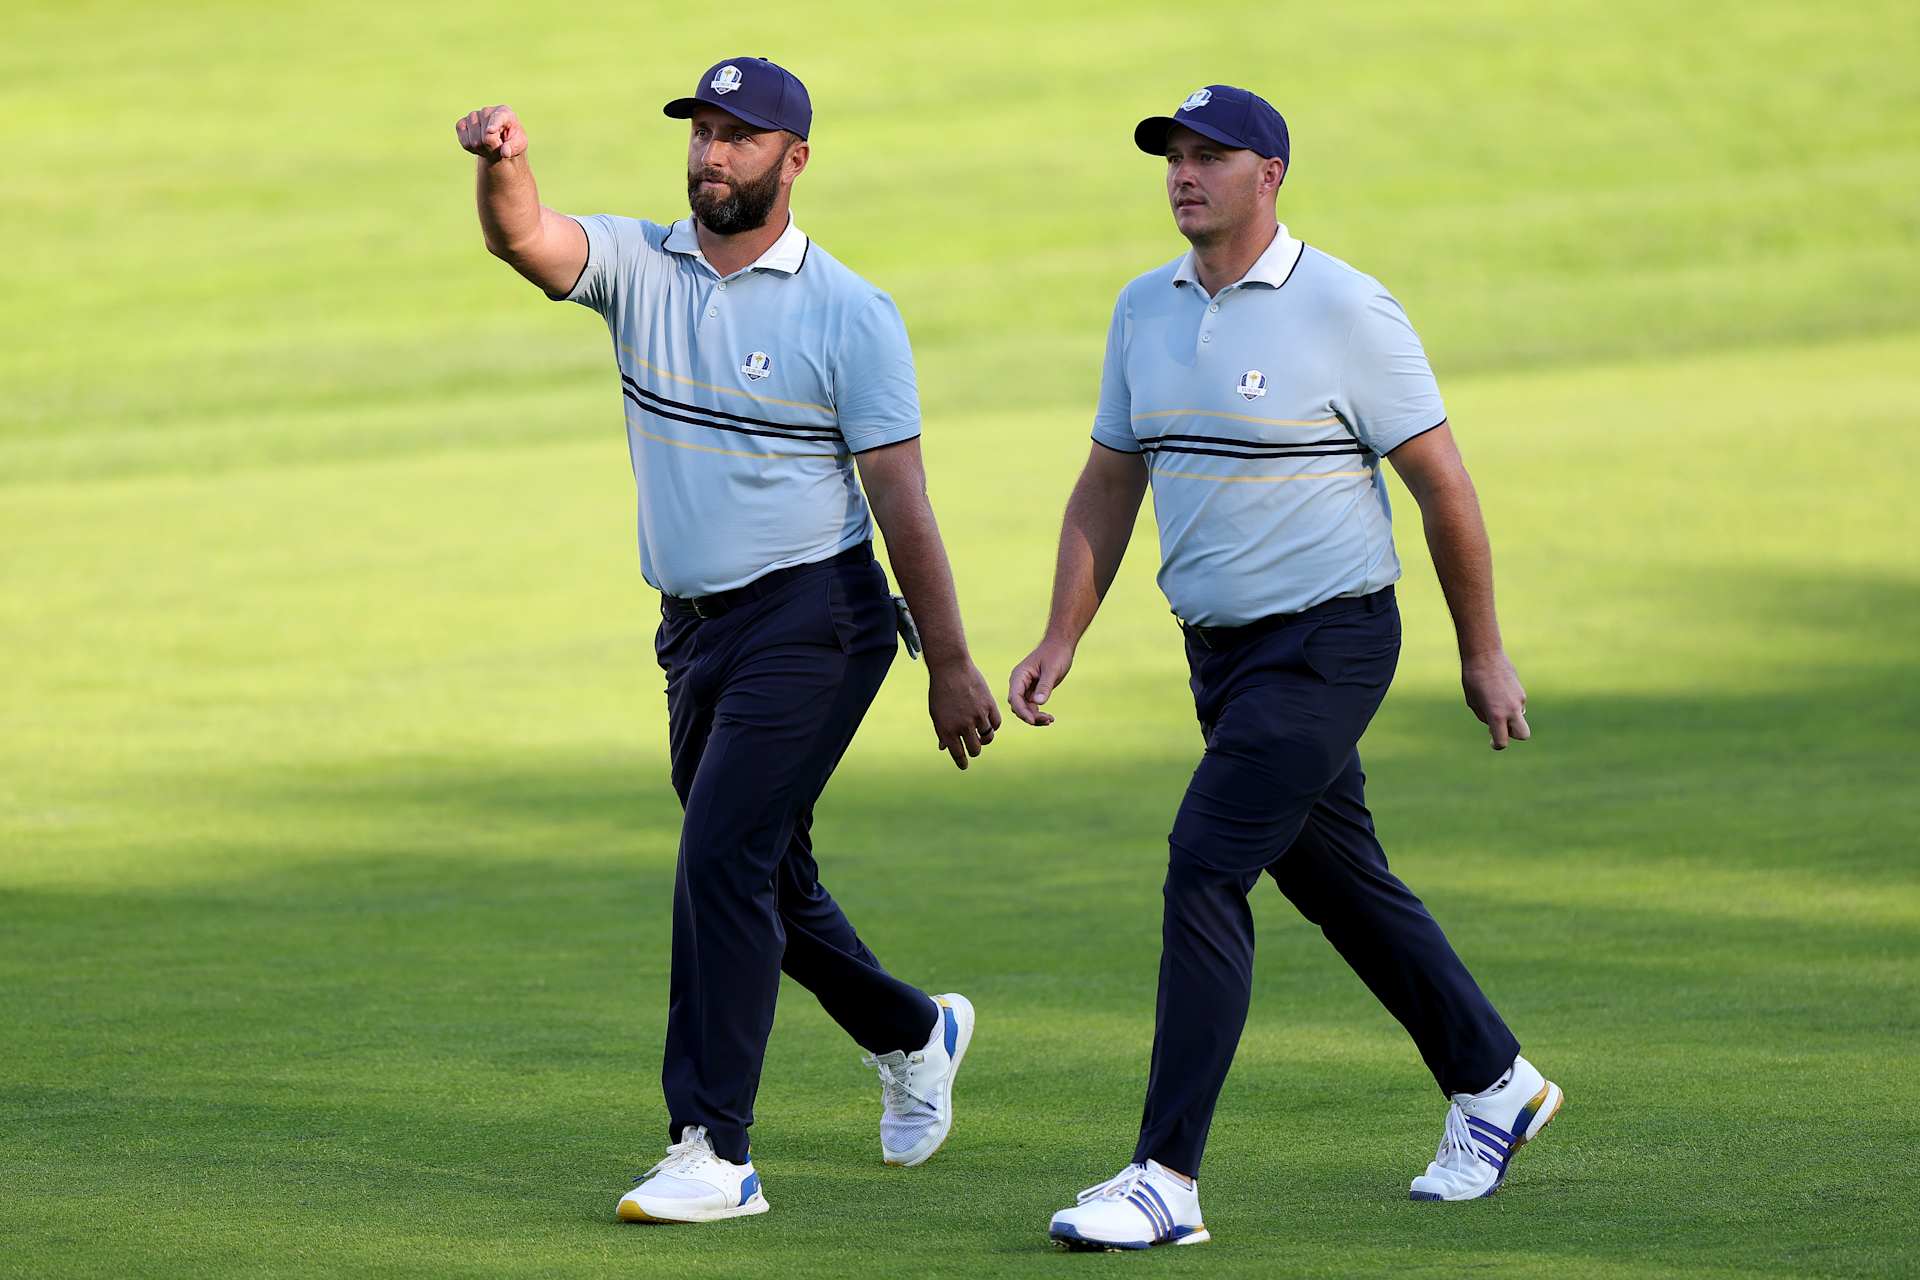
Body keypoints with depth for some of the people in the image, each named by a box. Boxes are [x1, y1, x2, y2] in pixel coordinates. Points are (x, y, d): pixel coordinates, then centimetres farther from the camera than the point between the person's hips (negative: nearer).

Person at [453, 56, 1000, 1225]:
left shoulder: (850, 315, -8)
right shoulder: (639, 264, 4)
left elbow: (902, 500, -8)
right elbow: (525, 240, -17)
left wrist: (951, 665, -8)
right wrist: (502, 164, -40)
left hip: (812, 620, -6)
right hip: (697, 632, 6)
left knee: (724, 858, -17)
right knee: (763, 877, 18)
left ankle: (717, 1155, -15)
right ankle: (912, 1034, 44)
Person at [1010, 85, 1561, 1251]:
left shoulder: (1346, 311, -13)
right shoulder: (1146, 311, 7)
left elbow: (1443, 484, -7)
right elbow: (1109, 486, 16)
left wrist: (1483, 652, -4)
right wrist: (1063, 640, 7)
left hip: (1328, 643, -7)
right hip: (1221, 651, 7)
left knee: (1205, 871, -17)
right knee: (1338, 882, 17)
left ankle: (1168, 1182, -18)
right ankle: (1496, 1086, 36)